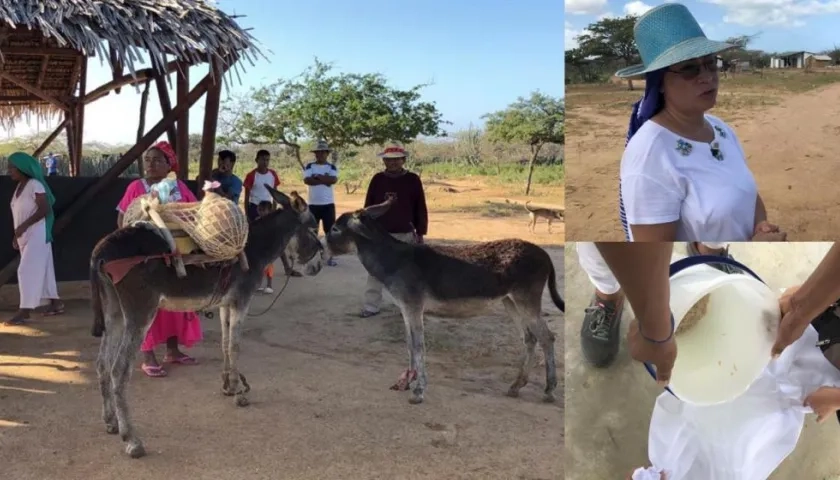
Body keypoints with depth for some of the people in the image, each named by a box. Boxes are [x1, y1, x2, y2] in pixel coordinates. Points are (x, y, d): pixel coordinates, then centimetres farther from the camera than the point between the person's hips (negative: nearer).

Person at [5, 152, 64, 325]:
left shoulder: (35, 185, -14)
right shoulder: (19, 187, 13)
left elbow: (45, 209, -21)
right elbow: (20, 213, 16)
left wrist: (24, 226, -24)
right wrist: (17, 235, 14)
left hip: (36, 234, -9)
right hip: (25, 236, 9)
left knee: (27, 270, -12)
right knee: (42, 269, 13)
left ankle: (24, 311, -11)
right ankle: (56, 303, 21)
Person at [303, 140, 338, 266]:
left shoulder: (332, 167, 4)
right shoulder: (309, 166, 3)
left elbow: (334, 180, -16)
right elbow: (307, 180, -15)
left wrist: (317, 176, -14)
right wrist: (325, 180, -15)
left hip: (328, 204, 0)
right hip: (313, 204, 0)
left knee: (330, 231, 1)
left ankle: (330, 257, 7)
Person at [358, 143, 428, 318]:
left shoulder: (413, 180, -2)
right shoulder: (377, 179, 2)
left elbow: (420, 209, 0)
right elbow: (368, 207, 6)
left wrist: (420, 232, -1)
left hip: (405, 235, -1)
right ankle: (371, 306, 8)